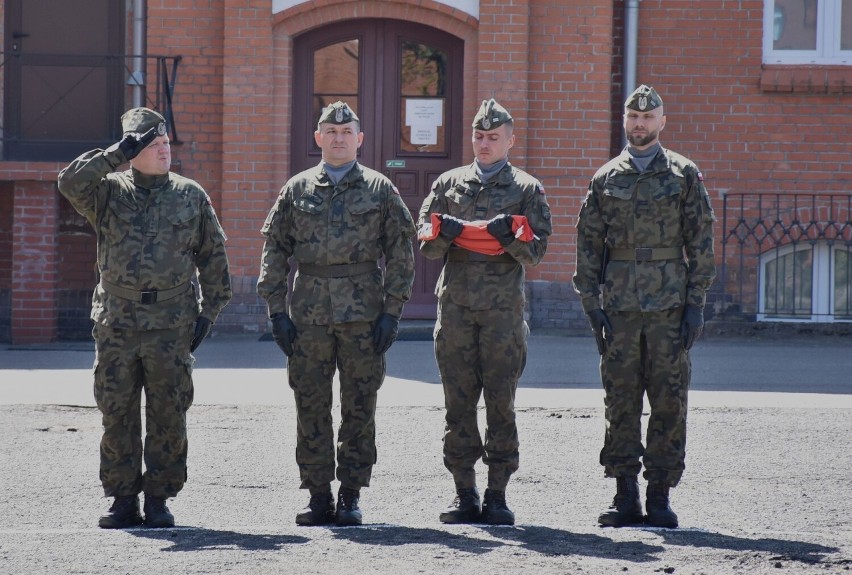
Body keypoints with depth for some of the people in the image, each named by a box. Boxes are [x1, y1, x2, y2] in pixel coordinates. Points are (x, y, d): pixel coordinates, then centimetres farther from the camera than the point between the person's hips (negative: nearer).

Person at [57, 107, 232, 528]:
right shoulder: (109, 192, 5)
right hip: (116, 323, 0)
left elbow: (213, 256, 11)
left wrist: (209, 311, 4)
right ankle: (123, 500, 9)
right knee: (117, 414, 2)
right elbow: (70, 182, -15)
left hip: (172, 324, 0)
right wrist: (117, 155, -15)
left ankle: (158, 499, 8)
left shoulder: (190, 196, 8)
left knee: (168, 415, 0)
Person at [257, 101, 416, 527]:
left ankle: (351, 496, 9)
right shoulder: (297, 190, 9)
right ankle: (318, 496, 9)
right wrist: (276, 310, 1)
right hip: (308, 312, 1)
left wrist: (392, 312, -5)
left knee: (359, 407, 1)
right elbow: (275, 250, 9)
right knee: (311, 407, 2)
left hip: (363, 314, -1)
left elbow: (400, 253, 3)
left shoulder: (380, 190, 6)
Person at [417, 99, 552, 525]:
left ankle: (497, 496, 3)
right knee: (459, 401, 2)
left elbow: (535, 251, 2)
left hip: (503, 308, -2)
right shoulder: (448, 184, 14)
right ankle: (465, 494, 7)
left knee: (501, 402, -2)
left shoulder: (526, 189, 8)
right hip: (455, 303, 2)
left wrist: (510, 235, -17)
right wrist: (446, 232, -11)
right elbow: (426, 245, 10)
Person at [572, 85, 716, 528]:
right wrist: (592, 305, 1)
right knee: (620, 399, 2)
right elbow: (588, 246, 10)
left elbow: (700, 244, 3)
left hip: (669, 304, -1)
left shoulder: (684, 175, 5)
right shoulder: (606, 179, 10)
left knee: (669, 400, -1)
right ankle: (625, 496, 7)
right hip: (619, 305, 2)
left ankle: (660, 495, 5)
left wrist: (696, 305, -4)